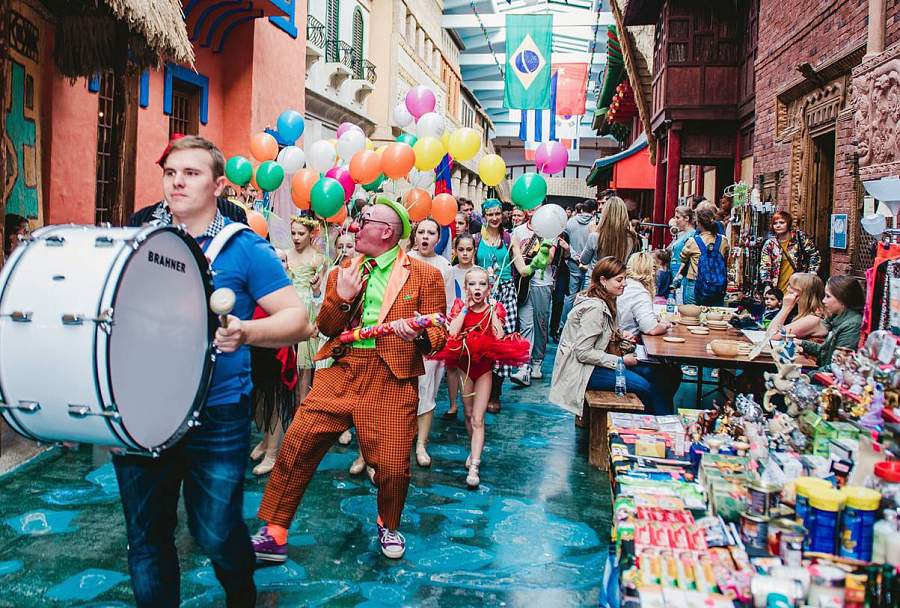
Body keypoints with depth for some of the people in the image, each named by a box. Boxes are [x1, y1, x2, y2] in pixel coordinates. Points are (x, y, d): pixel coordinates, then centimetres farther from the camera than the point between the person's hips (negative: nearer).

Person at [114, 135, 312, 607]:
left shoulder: (243, 248, -6)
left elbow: (299, 320, -11)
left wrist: (245, 332, -29)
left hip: (215, 414, -3)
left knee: (215, 533, 8)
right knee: (145, 536, 11)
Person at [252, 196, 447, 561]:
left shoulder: (425, 276, 2)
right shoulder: (344, 271, 15)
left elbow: (439, 336, 1)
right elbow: (325, 328, 16)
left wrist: (418, 334, -22)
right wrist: (341, 296, -2)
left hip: (392, 379, -3)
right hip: (341, 368, 4)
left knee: (392, 465, -4)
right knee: (296, 445, -4)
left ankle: (388, 526, 30)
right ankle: (274, 535, 13)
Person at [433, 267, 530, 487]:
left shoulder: (494, 308, -4)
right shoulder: (460, 306, -3)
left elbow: (500, 337, -20)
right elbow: (452, 333, -21)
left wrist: (492, 310, -15)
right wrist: (465, 308, -16)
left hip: (485, 366, -1)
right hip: (463, 363, 2)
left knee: (478, 419, -6)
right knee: (469, 414, 15)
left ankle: (474, 467, -8)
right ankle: (475, 448, 37)